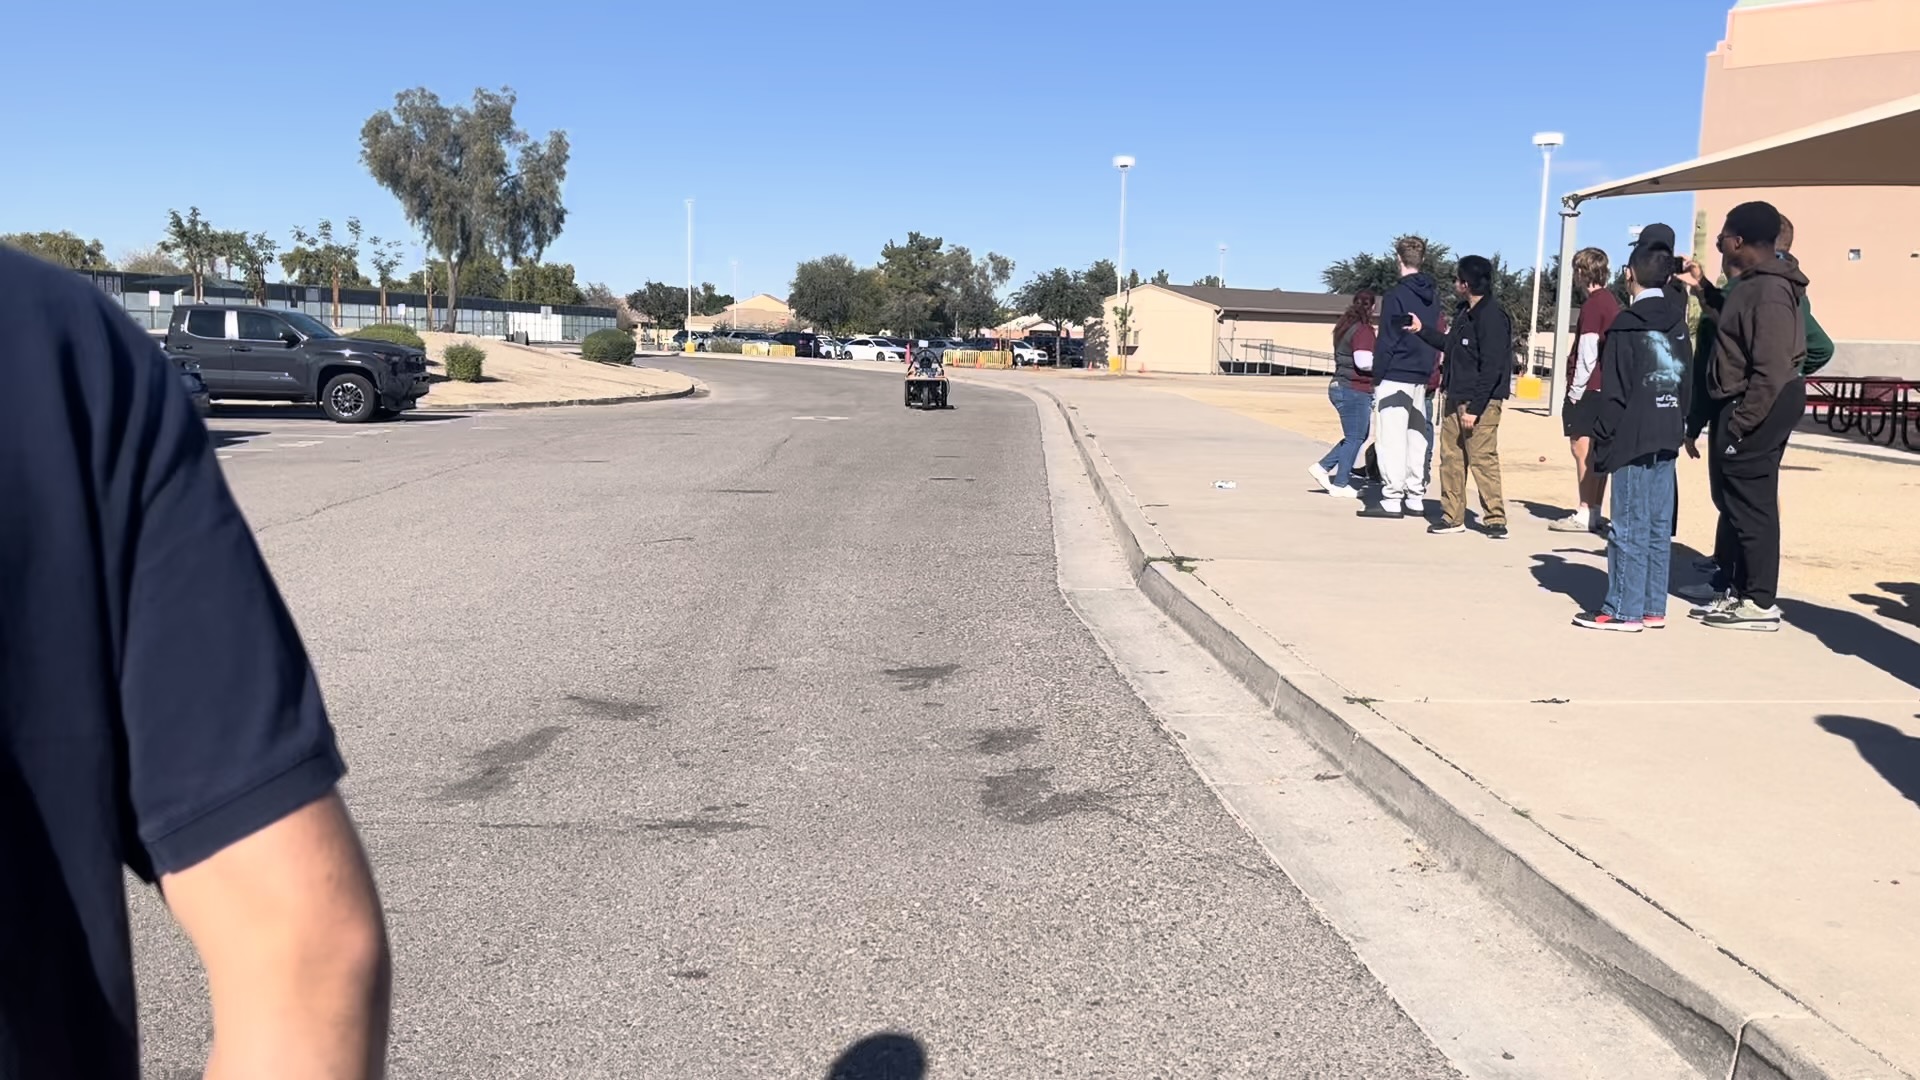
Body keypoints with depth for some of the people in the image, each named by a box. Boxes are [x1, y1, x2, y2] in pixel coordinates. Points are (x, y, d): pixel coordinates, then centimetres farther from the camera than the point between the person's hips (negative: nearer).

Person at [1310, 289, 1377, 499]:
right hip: (1355, 390, -9)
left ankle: (1322, 467, 13)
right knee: (1355, 438, 0)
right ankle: (1340, 485, 5)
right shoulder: (1363, 330, -15)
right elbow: (1364, 362, -24)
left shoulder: (1345, 327, 13)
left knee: (1357, 436, 17)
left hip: (1341, 386, 9)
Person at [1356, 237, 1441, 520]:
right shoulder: (1433, 295, 12)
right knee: (1417, 438, 11)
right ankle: (1416, 498, 14)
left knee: (1391, 439, -6)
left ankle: (1392, 500, -9)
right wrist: (1428, 371, 17)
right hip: (1422, 378, 8)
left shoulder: (1396, 295, -11)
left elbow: (1386, 342, -13)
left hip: (1395, 377, -8)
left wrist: (1377, 378, -8)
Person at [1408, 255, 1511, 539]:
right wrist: (1422, 329, 26)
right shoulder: (1466, 313, 14)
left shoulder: (1492, 316, -16)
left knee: (1482, 458, -8)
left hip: (1480, 401, -9)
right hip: (1455, 398, 9)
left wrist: (1474, 408, -22)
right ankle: (1452, 516, 17)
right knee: (1451, 457, 10)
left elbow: (1491, 368, -20)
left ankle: (1495, 518, 0)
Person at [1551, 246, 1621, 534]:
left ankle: (1585, 514, -8)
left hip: (1588, 388, -9)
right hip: (1605, 388, 9)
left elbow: (1587, 352, -17)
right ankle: (1594, 513, 15)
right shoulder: (1611, 302, 16)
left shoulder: (1593, 304, -12)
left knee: (1582, 449, -8)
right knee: (1596, 451, 11)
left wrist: (1576, 389, -12)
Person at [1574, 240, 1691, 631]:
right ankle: (1653, 608, 14)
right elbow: (1687, 383, 16)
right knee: (1659, 527, 10)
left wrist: (1603, 440, -6)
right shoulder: (1679, 325, 12)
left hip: (1634, 439, -7)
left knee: (1630, 528, -4)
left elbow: (1613, 392, -12)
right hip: (1667, 438, 7)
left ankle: (1624, 610, -1)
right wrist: (1678, 428, 19)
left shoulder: (1626, 325, -10)